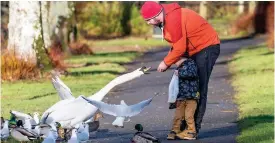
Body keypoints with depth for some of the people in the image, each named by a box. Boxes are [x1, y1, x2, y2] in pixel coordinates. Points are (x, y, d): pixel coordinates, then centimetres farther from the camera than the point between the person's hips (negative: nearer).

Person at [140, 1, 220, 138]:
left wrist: (166, 62, -11)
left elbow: (180, 48, -24)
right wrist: (167, 61, 0)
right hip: (197, 49, 10)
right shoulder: (168, 17, 7)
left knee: (199, 90, -10)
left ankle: (194, 128, -9)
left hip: (207, 48, -10)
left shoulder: (173, 19, -24)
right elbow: (177, 43, 11)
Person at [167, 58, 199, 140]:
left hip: (191, 97, -7)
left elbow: (192, 73, -23)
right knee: (177, 116, 4)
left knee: (189, 116, -6)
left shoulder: (190, 63, -3)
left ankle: (191, 132, 4)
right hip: (181, 97, 7)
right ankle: (175, 131, 10)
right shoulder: (180, 68, 18)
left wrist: (180, 73, -16)